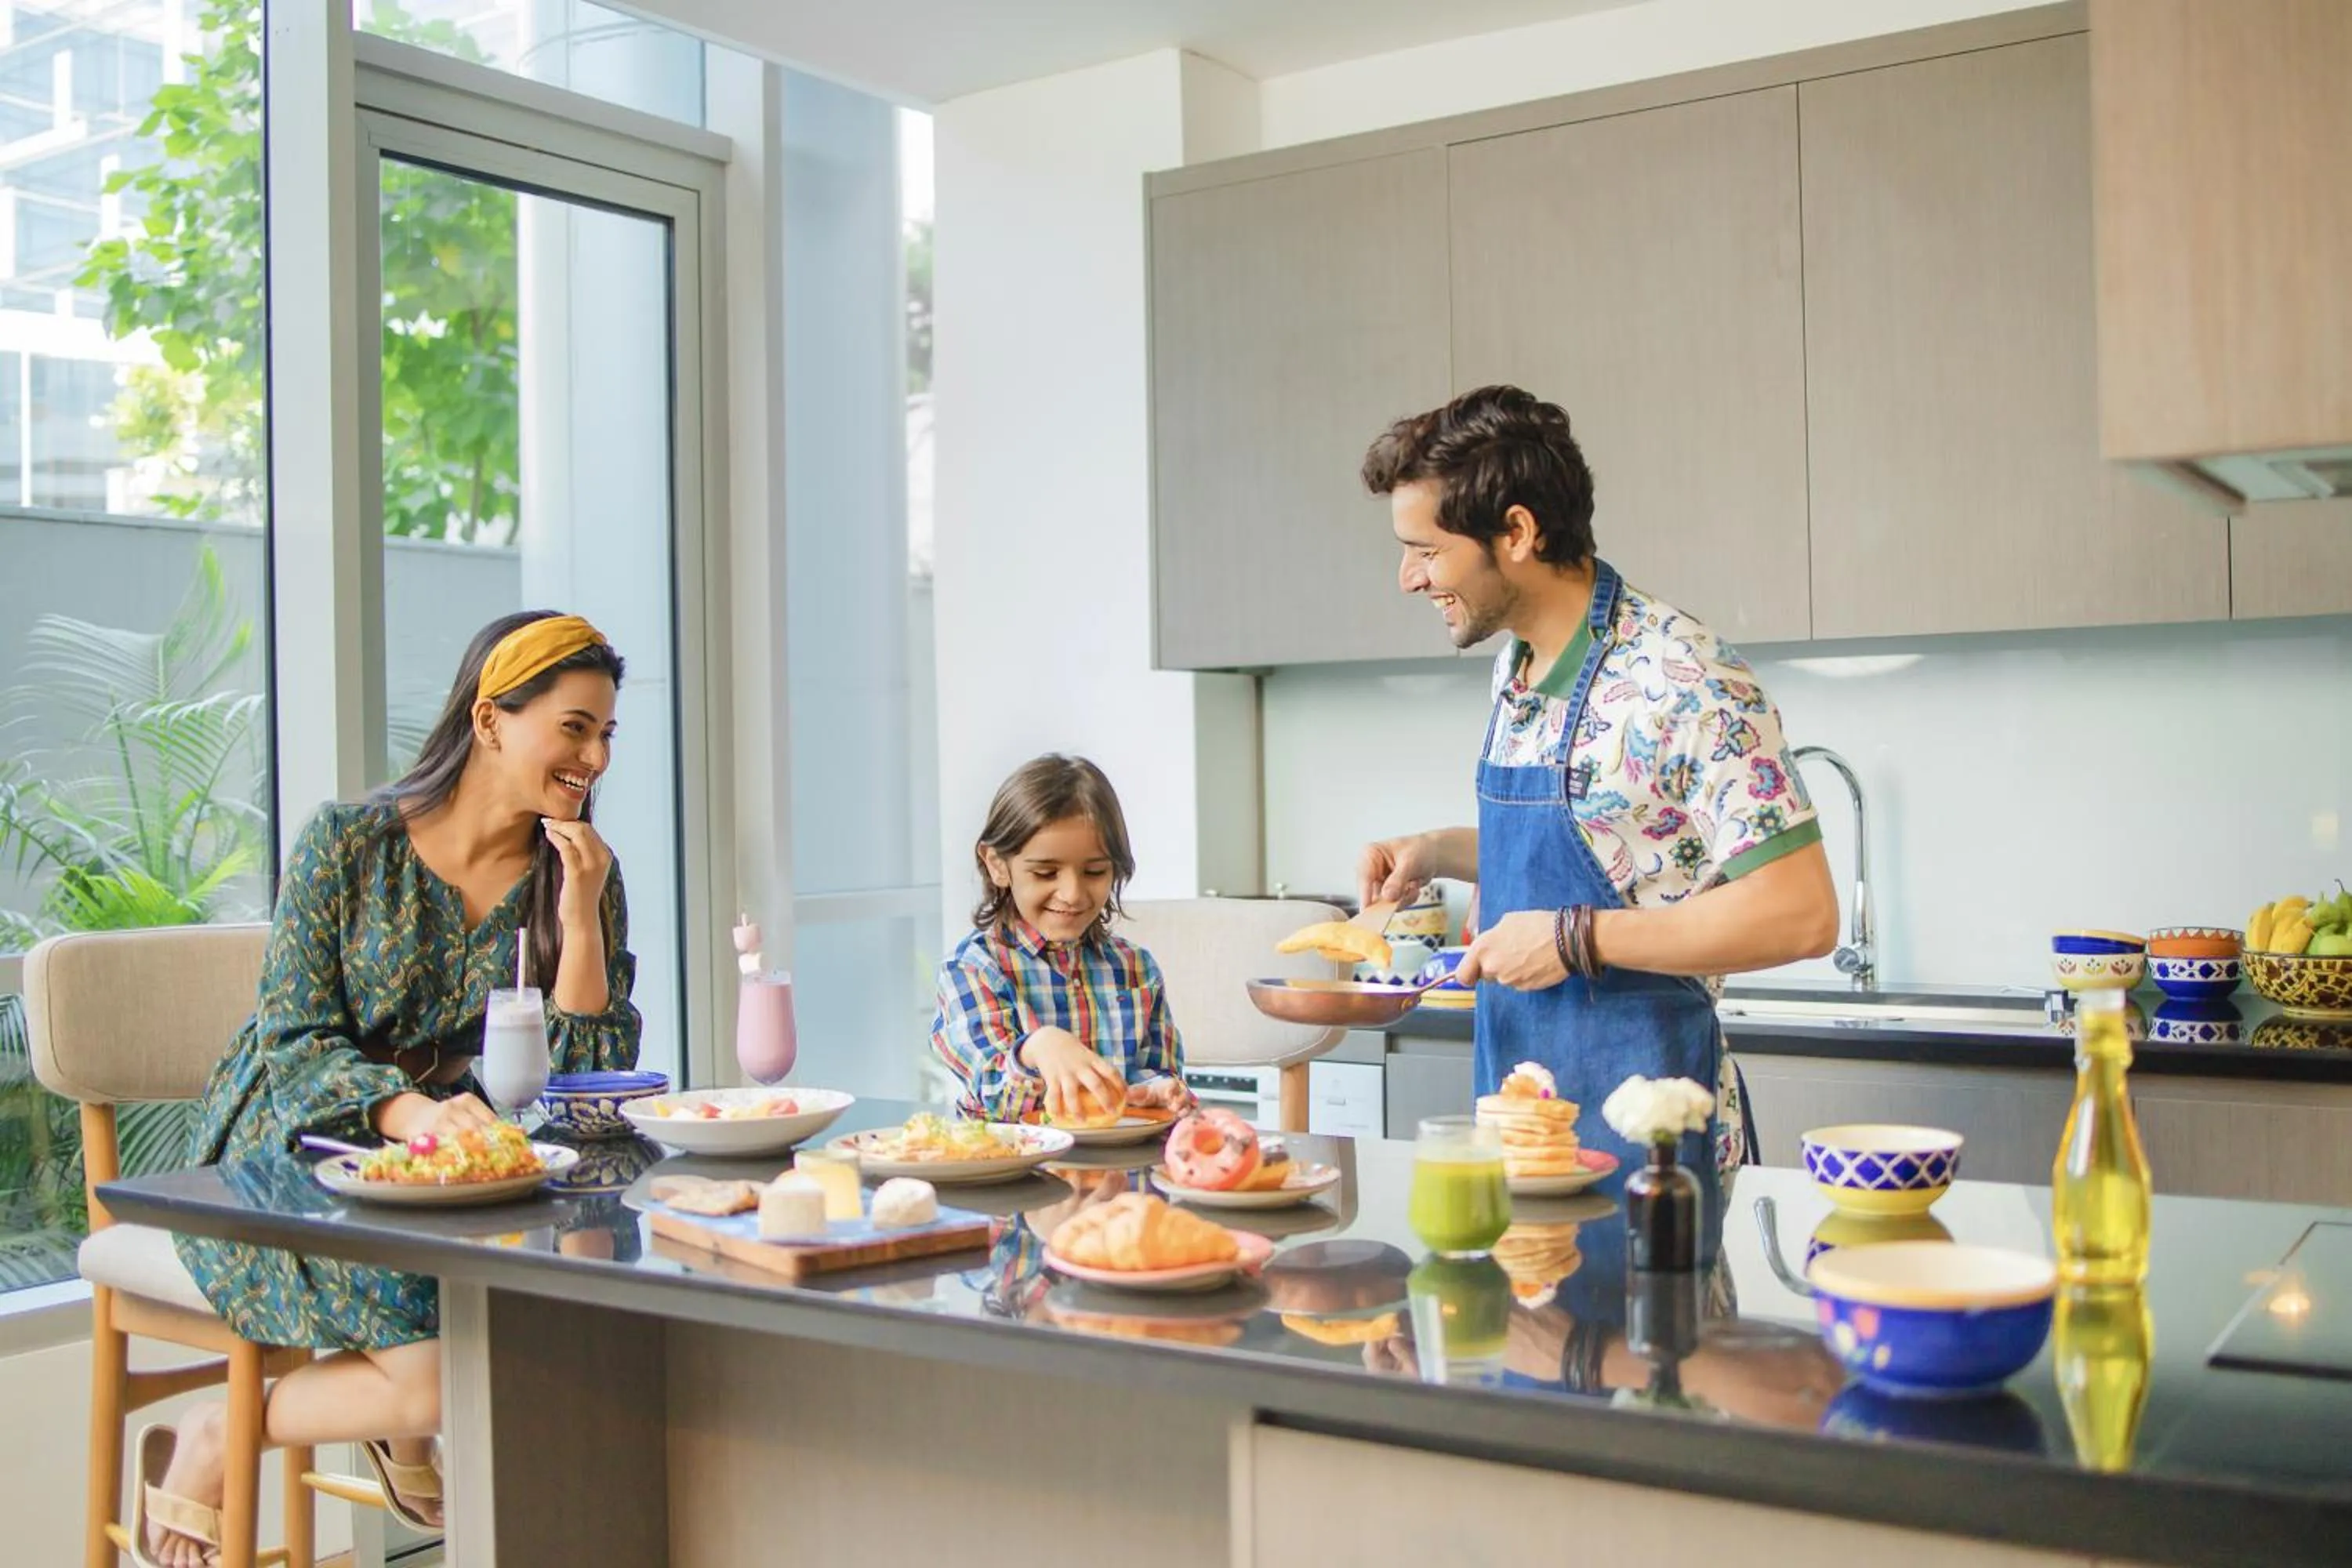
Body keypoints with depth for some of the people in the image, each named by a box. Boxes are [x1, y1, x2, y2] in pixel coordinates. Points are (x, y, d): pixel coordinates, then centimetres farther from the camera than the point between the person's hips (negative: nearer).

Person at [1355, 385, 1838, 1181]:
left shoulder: (1686, 683, -20)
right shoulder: (1514, 667, 6)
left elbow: (1801, 915, -21)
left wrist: (1573, 939, -22)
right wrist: (1440, 852, 5)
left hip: (1637, 1117, -8)